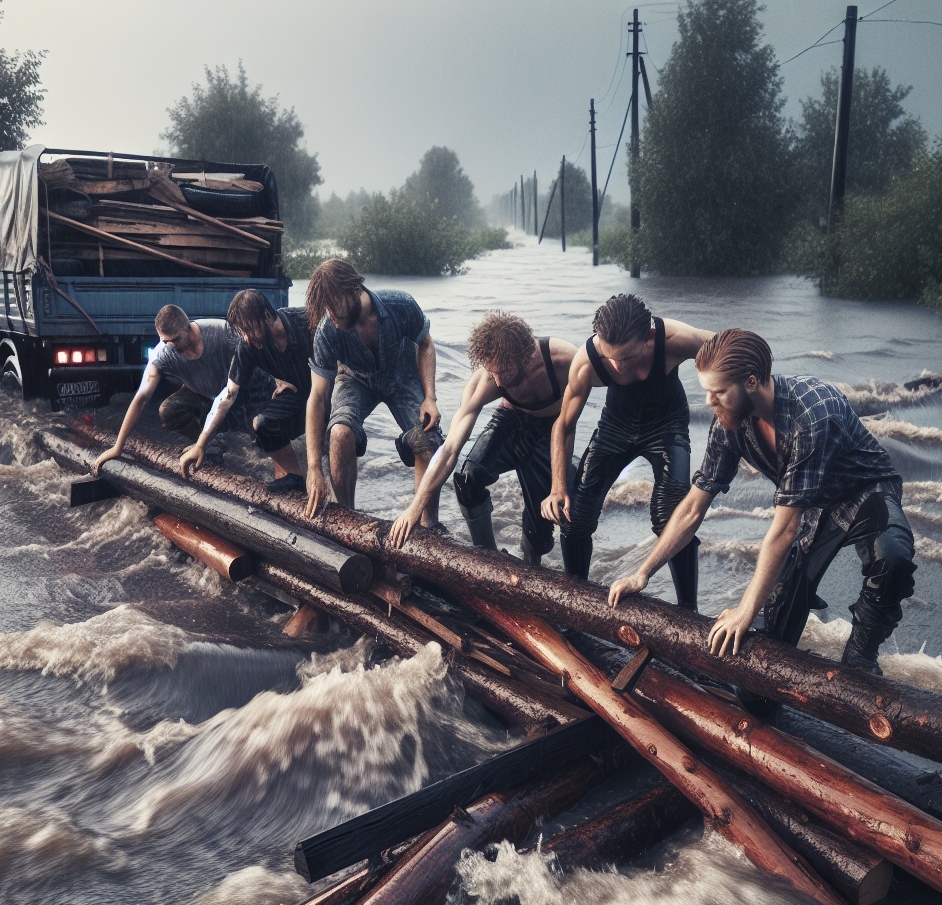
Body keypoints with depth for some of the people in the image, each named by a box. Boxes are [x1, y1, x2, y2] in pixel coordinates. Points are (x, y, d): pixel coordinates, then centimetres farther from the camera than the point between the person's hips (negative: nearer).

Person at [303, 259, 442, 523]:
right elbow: (317, 396, -26)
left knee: (428, 443, -21)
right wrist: (314, 469, -30)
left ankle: (428, 528, -1)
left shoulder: (401, 306, -32)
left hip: (403, 376, 1)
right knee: (340, 432, -31)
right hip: (356, 380, 0)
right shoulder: (327, 330, -31)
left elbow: (425, 345, -10)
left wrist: (430, 397, -24)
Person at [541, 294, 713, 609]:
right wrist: (558, 489, -20)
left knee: (673, 517, -22)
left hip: (667, 423, -2)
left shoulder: (675, 340, -38)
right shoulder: (586, 362, -31)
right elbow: (564, 424, -15)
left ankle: (687, 613, -3)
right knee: (573, 514, -2)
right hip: (617, 424, 2)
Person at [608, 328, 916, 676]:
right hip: (812, 506, 5)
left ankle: (860, 655, -13)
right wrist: (642, 573, -9)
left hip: (865, 493, -5)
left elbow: (784, 528, -34)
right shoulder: (729, 423, -18)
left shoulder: (813, 412, -38)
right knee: (775, 631, -3)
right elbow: (692, 508, -7)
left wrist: (745, 611, -28)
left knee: (892, 556, -37)